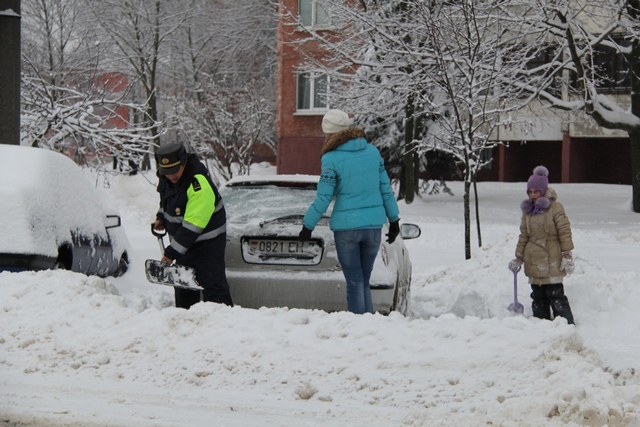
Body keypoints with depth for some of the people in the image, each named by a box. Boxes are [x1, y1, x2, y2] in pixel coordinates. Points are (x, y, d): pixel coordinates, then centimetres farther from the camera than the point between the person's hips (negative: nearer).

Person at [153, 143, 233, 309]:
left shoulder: (199, 184, -29)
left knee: (213, 287, -14)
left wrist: (172, 253, -29)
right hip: (184, 242, 8)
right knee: (183, 290, 13)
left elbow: (192, 225, -30)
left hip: (208, 243, -8)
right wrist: (161, 217, 10)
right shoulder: (165, 177, -3)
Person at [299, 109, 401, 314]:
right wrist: (394, 220, 18)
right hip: (374, 225, 4)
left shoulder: (332, 159, -9)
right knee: (364, 282, 14)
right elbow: (385, 189, 9)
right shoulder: (372, 151, 5)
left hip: (346, 226, -4)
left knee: (355, 283, 2)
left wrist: (307, 226, 3)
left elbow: (323, 199, -8)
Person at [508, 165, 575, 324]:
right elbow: (523, 236, 16)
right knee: (538, 297, 10)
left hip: (552, 260, -6)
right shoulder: (527, 210, 11)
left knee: (555, 295, -9)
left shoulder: (555, 207, -7)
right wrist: (518, 258, 13)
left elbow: (565, 232, -8)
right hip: (533, 261, 6)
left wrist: (567, 255, -12)